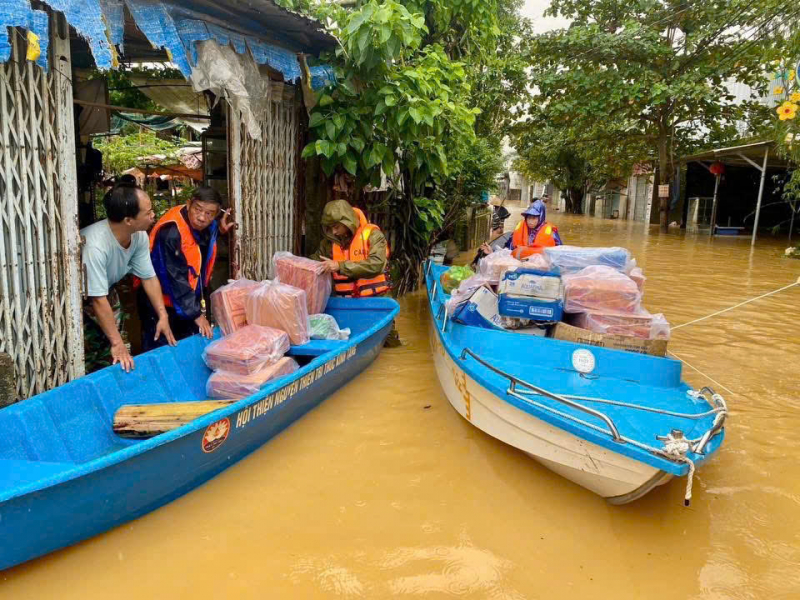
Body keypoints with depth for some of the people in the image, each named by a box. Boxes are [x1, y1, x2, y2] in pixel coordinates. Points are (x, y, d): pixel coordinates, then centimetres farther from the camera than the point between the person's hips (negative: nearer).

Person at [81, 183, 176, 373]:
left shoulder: (140, 236, -20)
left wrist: (163, 316, -15)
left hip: (106, 291, 6)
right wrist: (117, 343, -32)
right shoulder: (95, 246, -40)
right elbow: (99, 300, -35)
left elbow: (149, 277, -8)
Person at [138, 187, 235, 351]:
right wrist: (196, 314, -23)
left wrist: (219, 231, -1)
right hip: (160, 303, -7)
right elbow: (176, 278, -27)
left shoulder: (207, 226, -5)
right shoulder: (171, 232, -28)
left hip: (191, 299, 8)